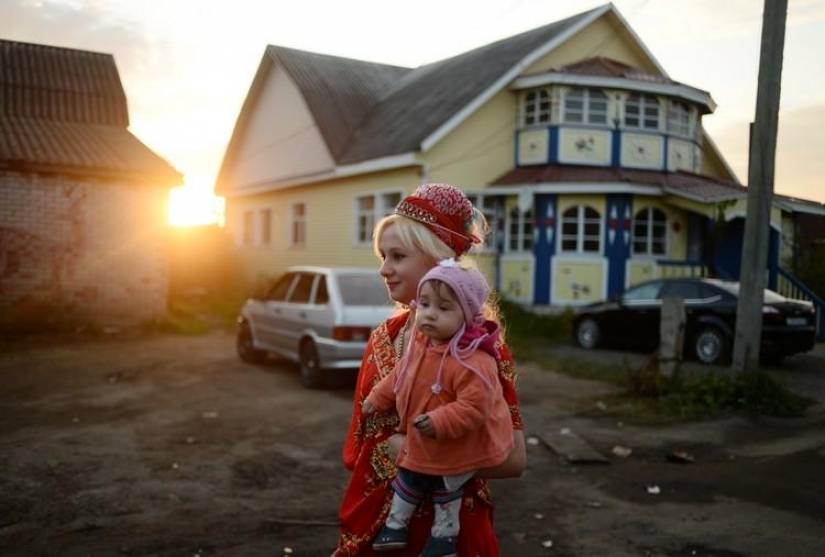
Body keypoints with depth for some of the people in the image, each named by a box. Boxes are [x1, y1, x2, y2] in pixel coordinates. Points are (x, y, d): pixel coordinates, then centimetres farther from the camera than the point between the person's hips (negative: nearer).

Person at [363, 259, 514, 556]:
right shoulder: (420, 343, -7)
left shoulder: (473, 362, -36)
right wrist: (378, 398, 13)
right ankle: (395, 526, 45)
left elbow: (474, 408, -37)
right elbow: (399, 376, 10)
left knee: (446, 489, 15)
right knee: (407, 479, 23)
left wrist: (439, 423, -40)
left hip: (458, 449, -7)